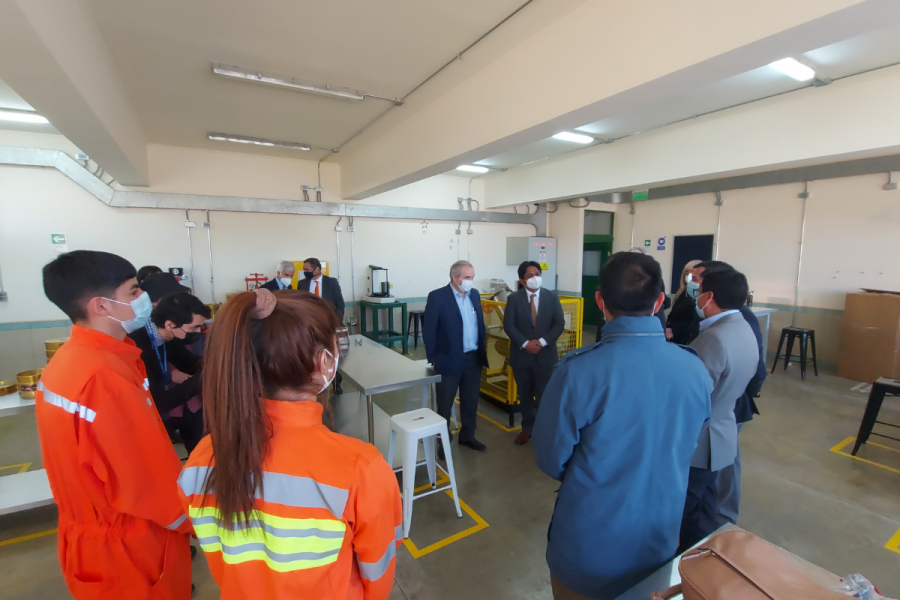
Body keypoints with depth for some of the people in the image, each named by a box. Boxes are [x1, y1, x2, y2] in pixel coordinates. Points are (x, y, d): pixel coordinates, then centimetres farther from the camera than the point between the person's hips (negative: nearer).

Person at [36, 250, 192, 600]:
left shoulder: (68, 359, -2)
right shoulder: (105, 378, -32)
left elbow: (102, 464, 5)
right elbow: (154, 482, -26)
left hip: (93, 530, 8)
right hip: (130, 545, -8)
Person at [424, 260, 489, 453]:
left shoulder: (475, 294, 6)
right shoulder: (437, 297, -13)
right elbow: (428, 331, -12)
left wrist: (482, 348, 10)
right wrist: (432, 359, -11)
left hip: (474, 358, 6)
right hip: (449, 360, -5)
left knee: (471, 401, 18)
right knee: (445, 404, 10)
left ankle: (467, 436, 37)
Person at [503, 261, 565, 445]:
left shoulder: (552, 297, 2)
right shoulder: (514, 299, -1)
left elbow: (559, 324, -4)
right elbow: (508, 325, -8)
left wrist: (542, 341, -16)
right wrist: (525, 343, -18)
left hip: (545, 355, 0)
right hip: (521, 355, 0)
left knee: (544, 395, 1)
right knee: (525, 395, 13)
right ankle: (527, 428, 30)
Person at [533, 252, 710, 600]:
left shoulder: (578, 370, -29)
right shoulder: (696, 370, -14)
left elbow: (550, 459, -16)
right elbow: (684, 449, 3)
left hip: (589, 548, -4)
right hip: (660, 541, 4)